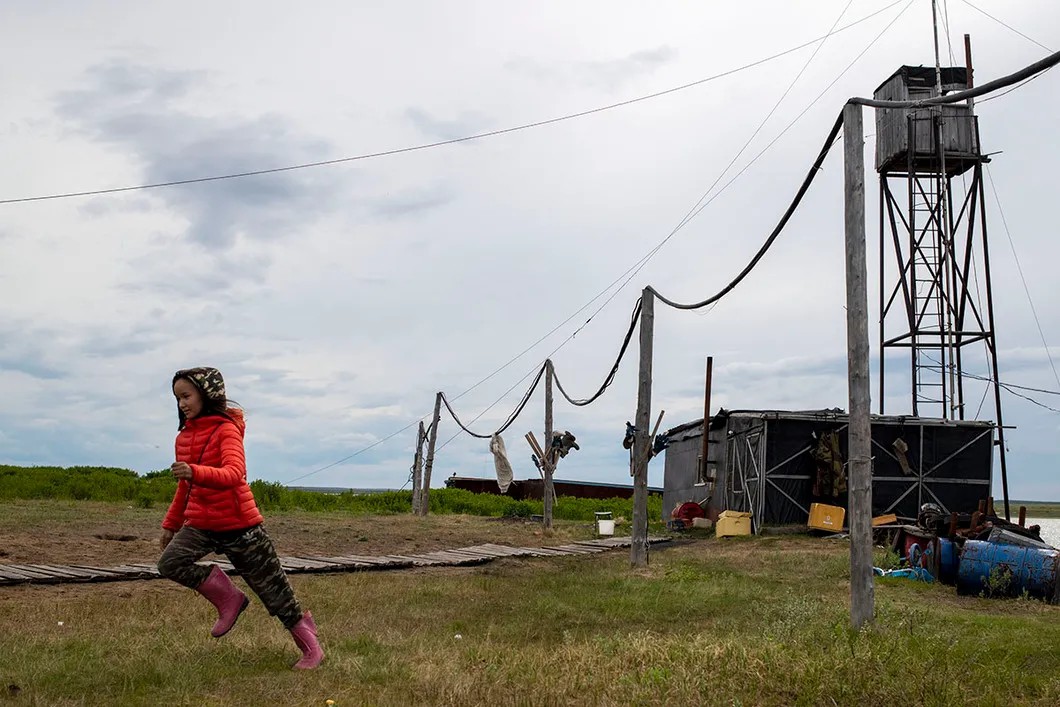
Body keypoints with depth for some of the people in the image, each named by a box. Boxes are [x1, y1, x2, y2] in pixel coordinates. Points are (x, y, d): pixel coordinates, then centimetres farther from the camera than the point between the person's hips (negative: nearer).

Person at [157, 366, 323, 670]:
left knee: (273, 589, 1)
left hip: (239, 525, -6)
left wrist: (194, 472, -49)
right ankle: (230, 599, 1)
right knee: (169, 563, -18)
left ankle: (311, 647, 19)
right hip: (201, 524, 6)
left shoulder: (226, 429, -15)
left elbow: (234, 474, -33)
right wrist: (171, 524, 22)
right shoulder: (184, 436, 7)